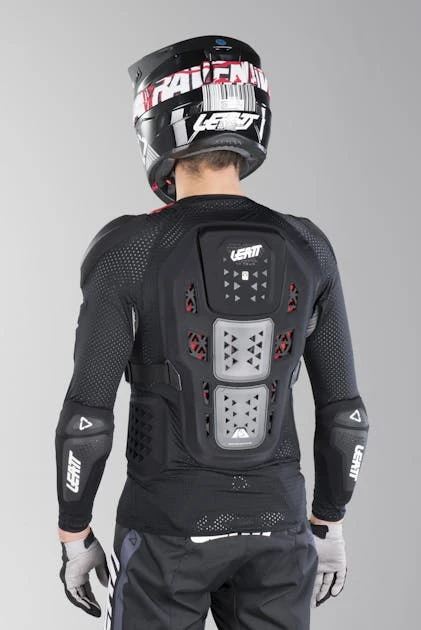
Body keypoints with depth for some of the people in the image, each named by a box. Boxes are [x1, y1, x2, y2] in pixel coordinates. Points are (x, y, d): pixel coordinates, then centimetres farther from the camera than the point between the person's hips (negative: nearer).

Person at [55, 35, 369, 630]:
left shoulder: (126, 251, -15)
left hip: (169, 531, -3)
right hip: (272, 527, 3)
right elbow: (344, 412, -1)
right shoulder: (306, 249, -5)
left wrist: (74, 538, 0)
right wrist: (329, 527, 13)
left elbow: (86, 418, -15)